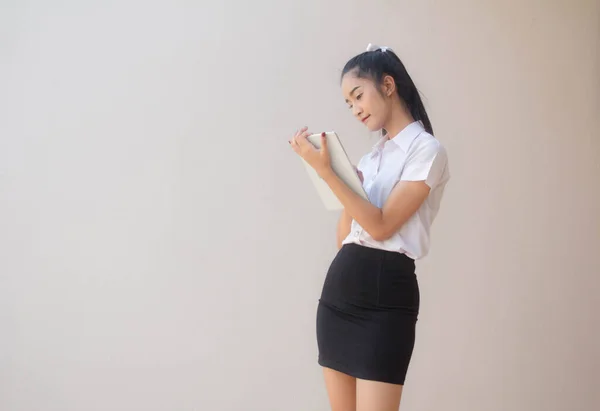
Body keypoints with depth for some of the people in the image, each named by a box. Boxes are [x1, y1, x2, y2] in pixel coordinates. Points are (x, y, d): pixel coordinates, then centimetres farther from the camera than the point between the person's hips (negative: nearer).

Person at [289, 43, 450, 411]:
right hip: (339, 287, 7)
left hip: (385, 292, -7)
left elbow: (381, 225, -13)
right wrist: (336, 175, 3)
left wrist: (326, 171, -16)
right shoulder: (371, 156, 19)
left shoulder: (427, 150, -4)